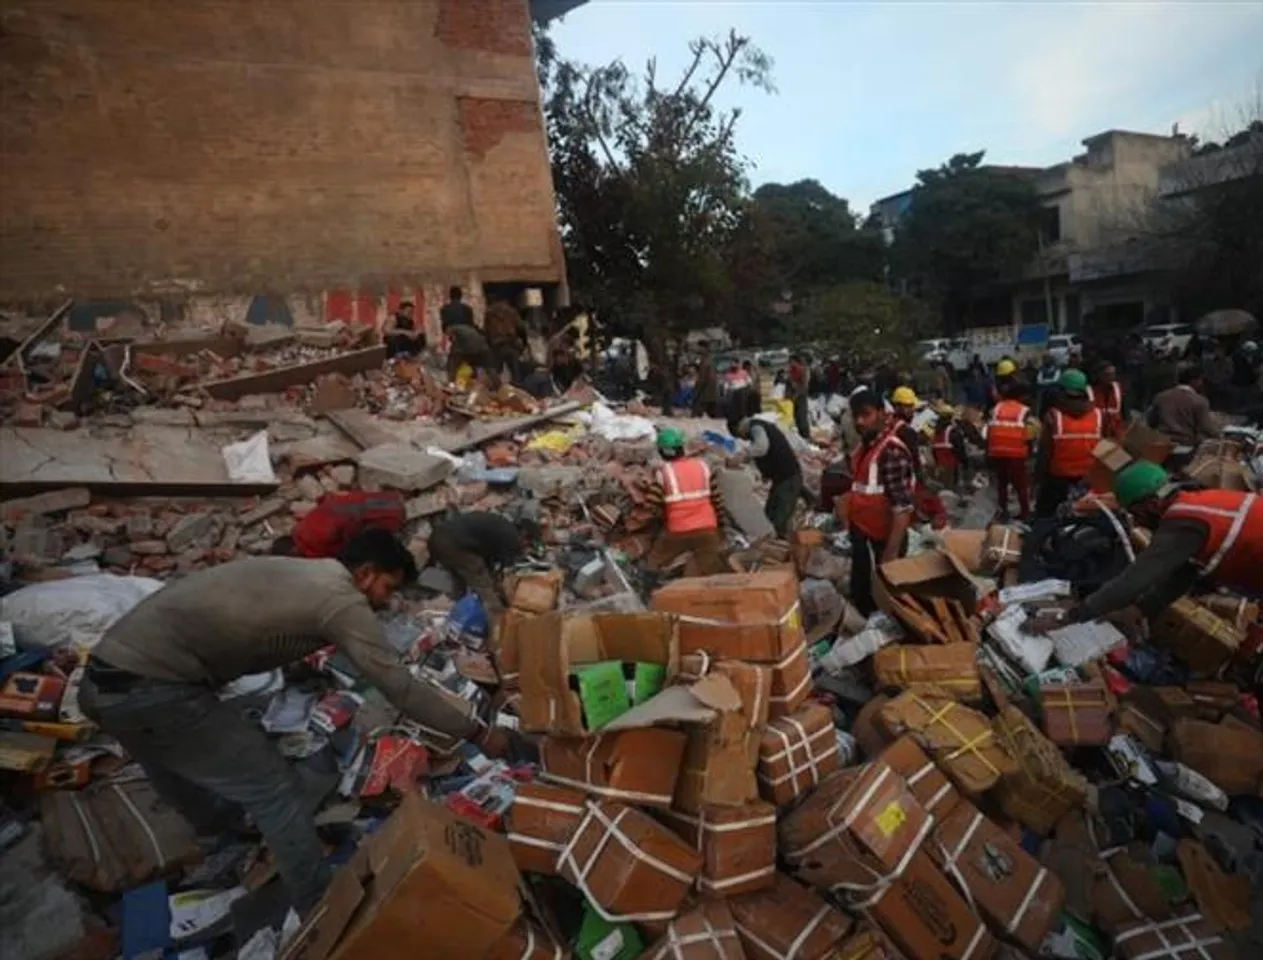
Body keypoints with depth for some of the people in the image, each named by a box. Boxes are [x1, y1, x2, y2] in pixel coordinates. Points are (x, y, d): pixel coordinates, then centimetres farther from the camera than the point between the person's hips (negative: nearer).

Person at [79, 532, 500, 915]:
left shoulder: (301, 572, 15)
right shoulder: (342, 599, -10)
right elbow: (400, 687, -9)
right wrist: (477, 732, -1)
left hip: (107, 678, 10)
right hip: (152, 690, -10)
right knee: (276, 792, 1)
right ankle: (321, 914, 15)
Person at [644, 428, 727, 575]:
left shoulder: (662, 473, -7)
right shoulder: (703, 465, 4)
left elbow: (652, 507, -9)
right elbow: (717, 499, 8)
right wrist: (720, 526, 18)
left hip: (677, 532, -2)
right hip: (707, 530, 3)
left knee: (652, 564, 19)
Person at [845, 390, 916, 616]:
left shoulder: (892, 451, -21)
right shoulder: (865, 445, 8)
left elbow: (903, 506, -25)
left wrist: (891, 551, -26)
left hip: (882, 541, -9)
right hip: (863, 537, 9)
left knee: (879, 602, 4)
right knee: (861, 596, 21)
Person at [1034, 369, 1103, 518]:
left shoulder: (1054, 416, -16)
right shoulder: (1097, 414, -4)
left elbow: (1045, 451, -13)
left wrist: (1040, 473, -2)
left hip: (1058, 477, -3)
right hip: (1088, 478, 4)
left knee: (1045, 513, 10)